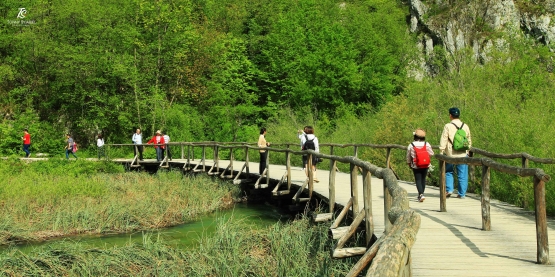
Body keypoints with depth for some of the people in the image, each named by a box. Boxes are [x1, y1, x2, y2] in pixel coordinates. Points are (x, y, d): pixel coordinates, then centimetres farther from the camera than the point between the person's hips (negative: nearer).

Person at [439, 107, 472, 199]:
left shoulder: (448, 126, -6)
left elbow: (443, 140, -8)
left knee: (448, 172, 14)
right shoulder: (465, 126, 6)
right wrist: (467, 150, 25)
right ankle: (462, 193, 9)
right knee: (462, 175, 7)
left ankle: (449, 189, 3)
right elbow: (469, 141, 14)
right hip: (463, 154, 3)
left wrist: (441, 152, -3)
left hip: (450, 154, -3)